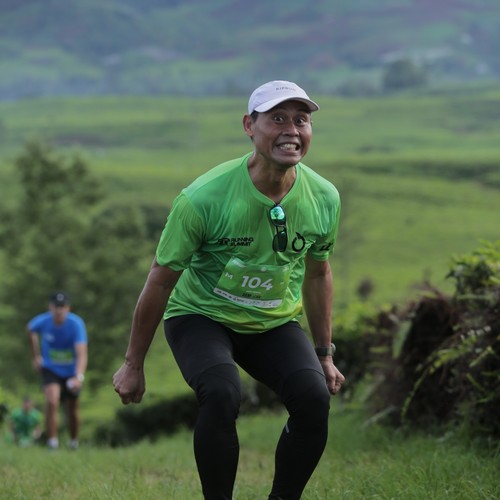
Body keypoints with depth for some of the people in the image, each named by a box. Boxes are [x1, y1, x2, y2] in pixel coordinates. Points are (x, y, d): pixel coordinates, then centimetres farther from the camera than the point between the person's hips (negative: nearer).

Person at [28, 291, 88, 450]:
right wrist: (36, 356, 10)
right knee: (52, 402, -24)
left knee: (72, 409, 10)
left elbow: (82, 354, -36)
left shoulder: (76, 324, -28)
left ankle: (74, 442, 34)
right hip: (50, 369, 0)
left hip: (71, 371, 0)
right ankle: (52, 443, -19)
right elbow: (31, 330, 7)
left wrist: (79, 377, -52)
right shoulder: (42, 322, -20)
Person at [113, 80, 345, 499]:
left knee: (315, 398, -21)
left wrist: (325, 354, 13)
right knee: (222, 395, -32)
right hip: (201, 317, -4)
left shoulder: (324, 198, -10)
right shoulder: (204, 197, -23)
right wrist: (133, 364, -4)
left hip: (275, 322, 4)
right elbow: (161, 281, -11)